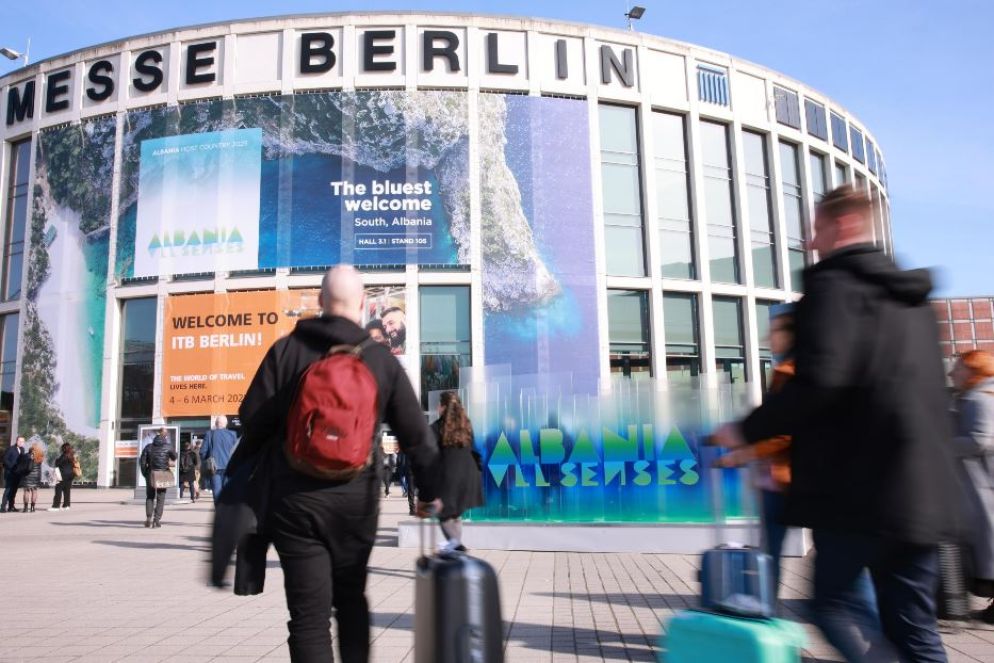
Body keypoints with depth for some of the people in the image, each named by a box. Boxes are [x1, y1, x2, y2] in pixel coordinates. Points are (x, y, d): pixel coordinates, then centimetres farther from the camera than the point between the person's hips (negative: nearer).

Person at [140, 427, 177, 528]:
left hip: (150, 475, 2)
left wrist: (145, 474, 8)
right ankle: (157, 520, -1)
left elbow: (142, 461, 1)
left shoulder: (149, 447, 3)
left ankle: (148, 519, 6)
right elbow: (174, 457, 8)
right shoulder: (168, 447, -5)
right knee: (160, 498, 5)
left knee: (150, 497, 15)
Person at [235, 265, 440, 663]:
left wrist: (238, 474, 14)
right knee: (351, 597, 22)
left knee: (309, 613, 3)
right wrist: (429, 490, 17)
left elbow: (253, 419, -2)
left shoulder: (287, 350, -1)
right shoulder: (382, 360, 3)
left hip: (295, 498, -1)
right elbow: (416, 435, 5)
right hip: (356, 499, 2)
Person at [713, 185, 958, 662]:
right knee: (911, 623, 12)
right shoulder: (910, 296, 18)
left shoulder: (834, 283, -8)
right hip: (921, 486, 8)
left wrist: (747, 431, -11)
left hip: (859, 483, -8)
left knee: (835, 603, 6)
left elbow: (817, 379, -22)